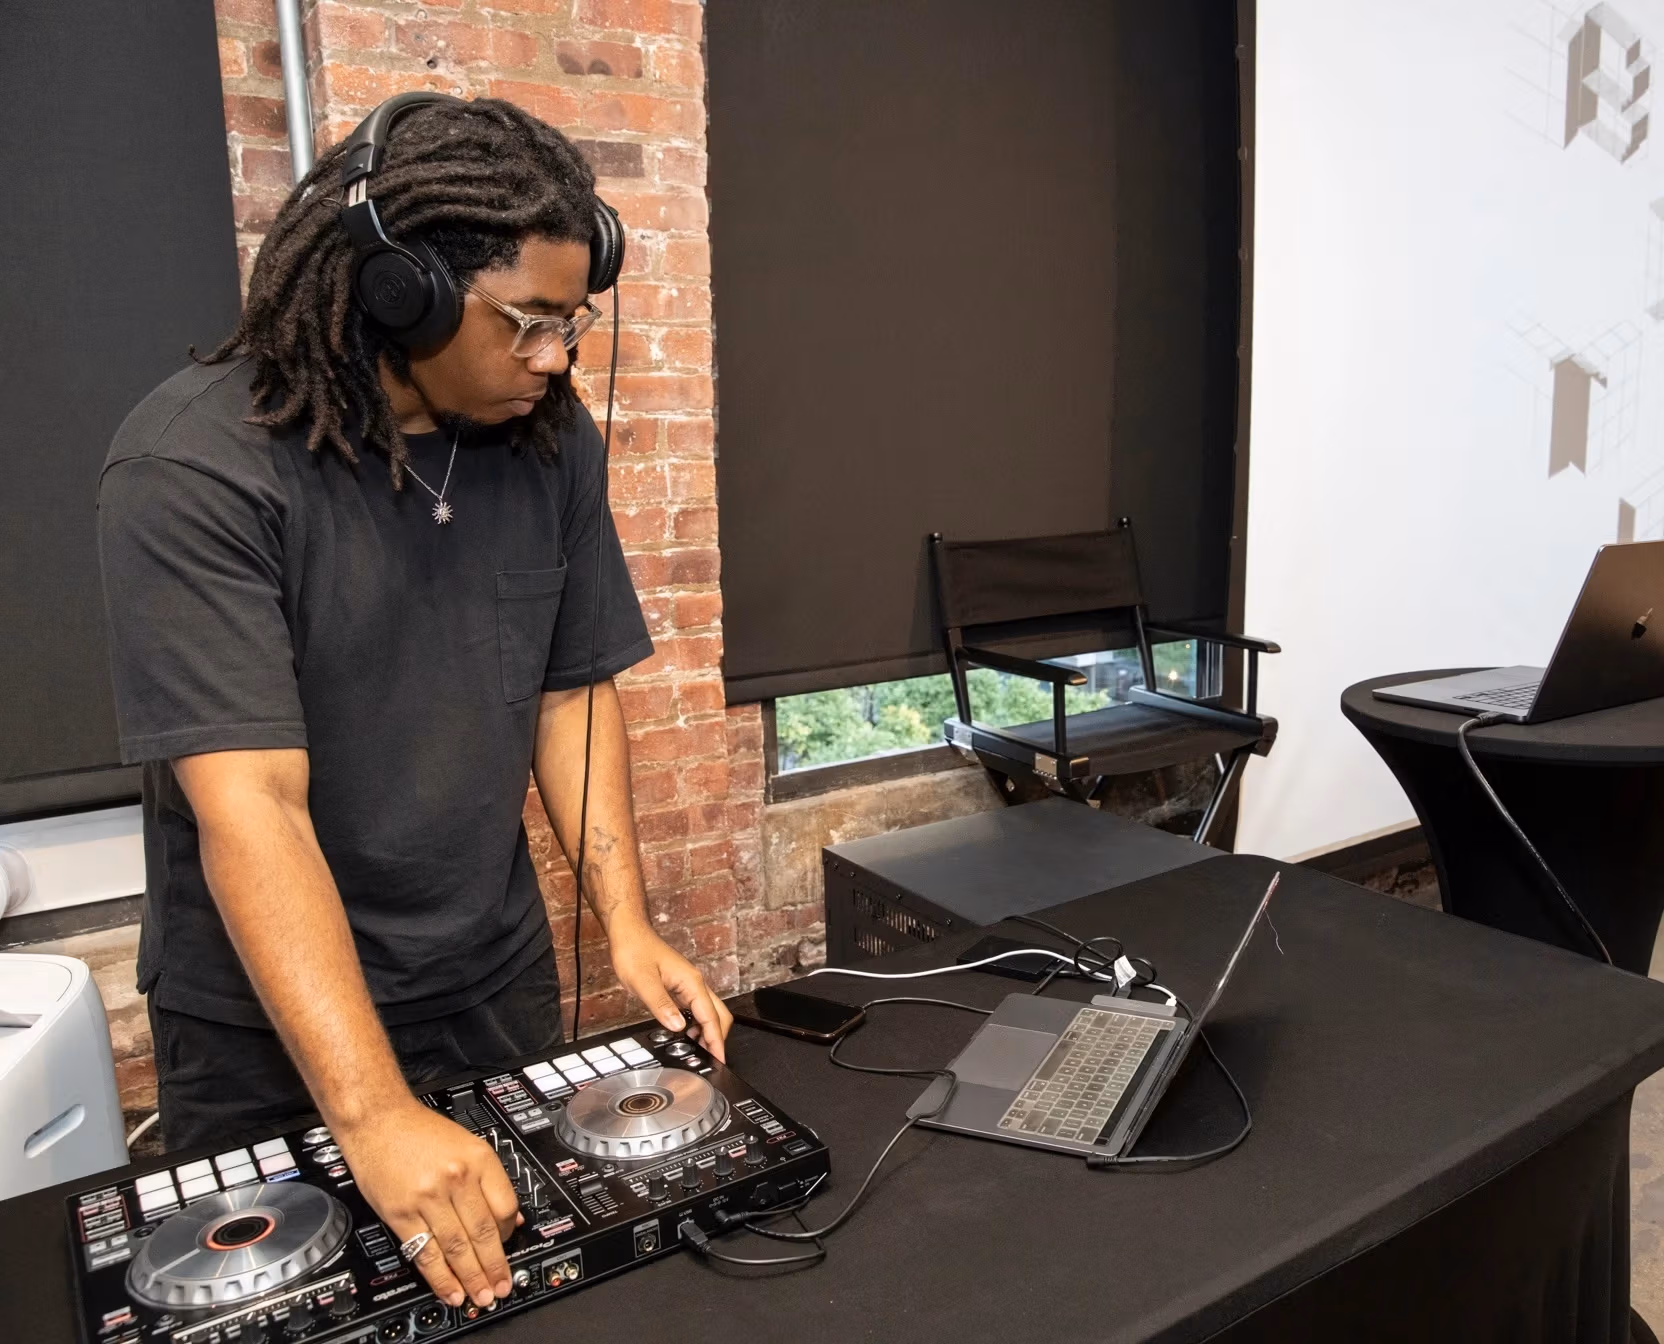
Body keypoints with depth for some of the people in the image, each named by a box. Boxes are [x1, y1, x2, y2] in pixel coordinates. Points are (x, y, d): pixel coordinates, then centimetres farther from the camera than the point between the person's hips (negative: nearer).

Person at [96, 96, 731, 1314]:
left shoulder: (549, 438, -7)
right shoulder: (192, 467, -23)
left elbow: (573, 687, 0)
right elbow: (248, 802, -29)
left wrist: (627, 925, -9)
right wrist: (374, 1115, -33)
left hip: (498, 984, 5)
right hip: (268, 1021, -4)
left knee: (529, 1265, 23)